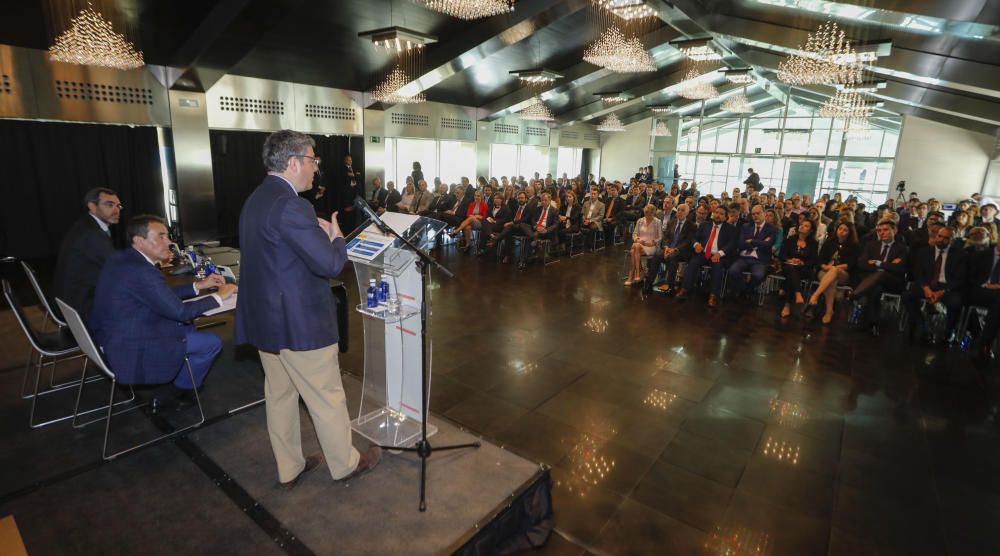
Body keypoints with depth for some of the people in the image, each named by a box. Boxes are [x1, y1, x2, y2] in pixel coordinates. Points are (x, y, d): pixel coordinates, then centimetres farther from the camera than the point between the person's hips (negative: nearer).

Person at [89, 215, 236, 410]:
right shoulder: (141, 271, -26)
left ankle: (168, 387, 28)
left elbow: (162, 294, 13)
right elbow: (179, 311, -20)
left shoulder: (122, 259, 5)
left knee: (187, 329, 24)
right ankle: (179, 392, 21)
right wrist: (219, 296, -9)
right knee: (212, 342, -2)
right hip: (130, 350, -10)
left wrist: (199, 285, 10)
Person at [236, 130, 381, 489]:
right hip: (299, 322, -10)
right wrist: (336, 237, -7)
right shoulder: (288, 206, -23)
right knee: (327, 398, 8)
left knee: (279, 395, 19)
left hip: (264, 318, 10)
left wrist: (320, 234, 9)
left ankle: (288, 468, 35)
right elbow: (330, 264, -27)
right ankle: (345, 464, 27)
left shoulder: (255, 200, 9)